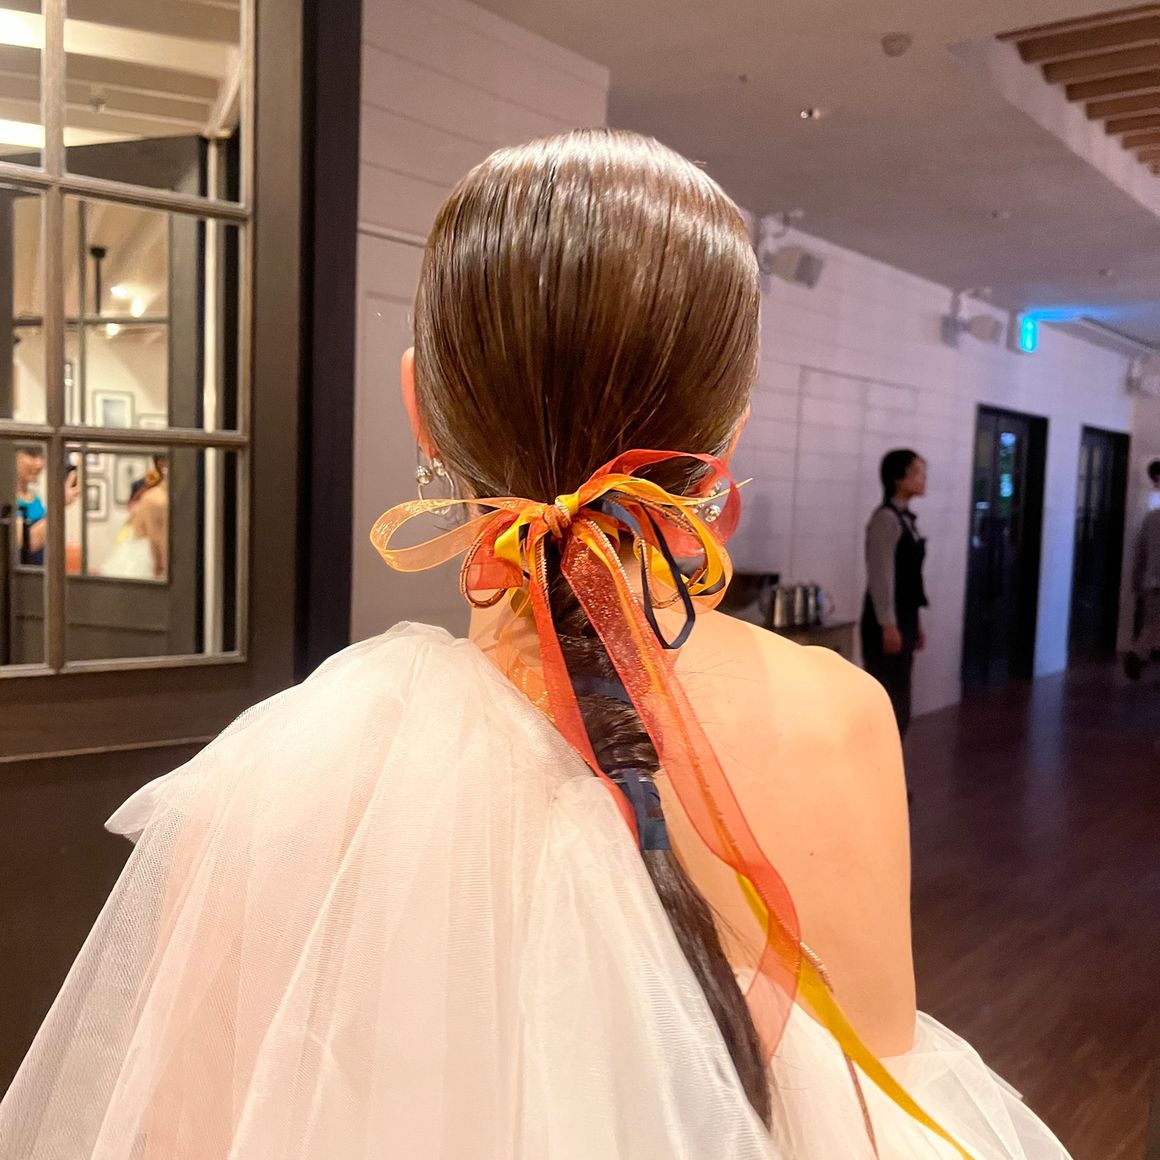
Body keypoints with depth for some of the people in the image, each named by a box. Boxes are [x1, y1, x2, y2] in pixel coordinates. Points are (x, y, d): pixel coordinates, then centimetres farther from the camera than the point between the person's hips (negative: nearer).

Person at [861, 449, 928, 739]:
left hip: (904, 620, 9)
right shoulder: (885, 518, -13)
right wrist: (888, 625, -20)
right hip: (887, 623, -9)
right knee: (887, 704, -5)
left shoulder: (906, 518, 15)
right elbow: (881, 575, -18)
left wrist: (916, 623, 17)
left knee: (897, 706, 12)